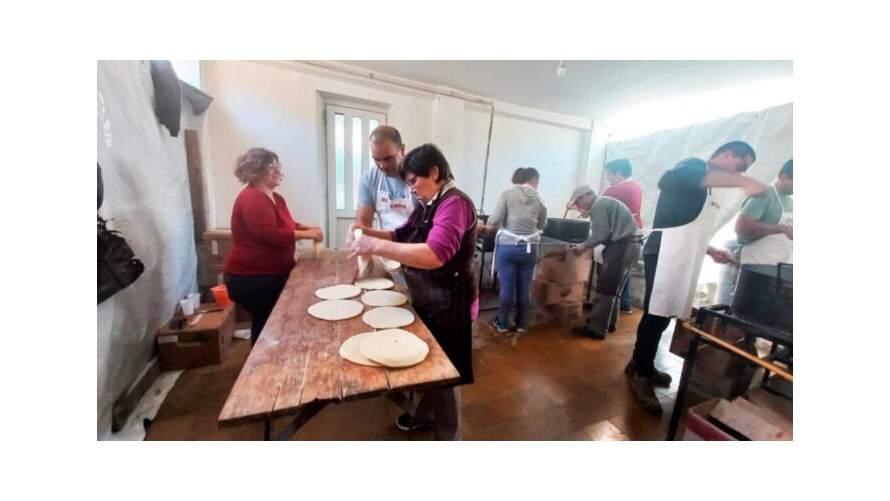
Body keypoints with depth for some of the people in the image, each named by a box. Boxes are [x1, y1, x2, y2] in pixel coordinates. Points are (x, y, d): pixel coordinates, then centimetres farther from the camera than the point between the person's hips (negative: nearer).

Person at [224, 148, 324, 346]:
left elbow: (286, 225, 20)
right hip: (252, 278, -10)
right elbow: (270, 234, -30)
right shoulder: (252, 199, -19)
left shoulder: (274, 197, 12)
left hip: (272, 274, 10)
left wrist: (307, 228, 1)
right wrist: (306, 235, -25)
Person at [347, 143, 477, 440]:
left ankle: (449, 438, 36)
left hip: (448, 304, -9)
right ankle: (424, 414, 52)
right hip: (427, 300, 9)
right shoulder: (429, 204, 8)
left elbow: (435, 255, -35)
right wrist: (369, 232, -3)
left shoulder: (455, 204, -22)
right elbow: (403, 236, 14)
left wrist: (375, 246, -33)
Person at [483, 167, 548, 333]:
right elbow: (541, 226, 12)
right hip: (530, 248, 2)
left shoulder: (508, 193, -5)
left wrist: (487, 228, 10)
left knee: (507, 286, 7)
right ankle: (521, 323, 27)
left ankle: (502, 322, 21)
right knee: (524, 287, 12)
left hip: (507, 247, -2)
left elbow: (494, 221, -10)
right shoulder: (539, 200, 4)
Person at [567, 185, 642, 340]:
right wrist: (586, 245, 10)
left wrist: (584, 246, -1)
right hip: (630, 245, 10)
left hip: (623, 246, -10)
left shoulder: (598, 205, -10)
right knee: (613, 288, 18)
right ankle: (608, 322, 30)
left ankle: (596, 329, 1)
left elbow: (600, 234, -16)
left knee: (605, 289, -5)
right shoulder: (605, 202, 21)